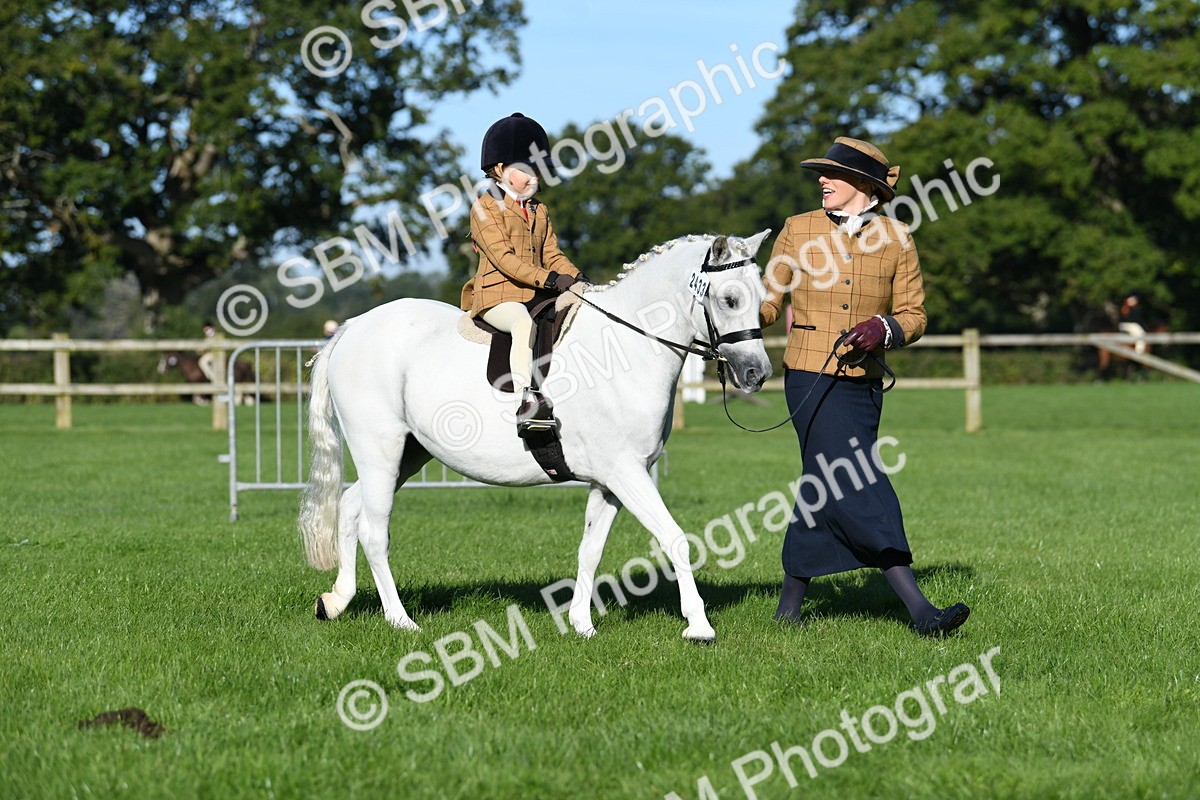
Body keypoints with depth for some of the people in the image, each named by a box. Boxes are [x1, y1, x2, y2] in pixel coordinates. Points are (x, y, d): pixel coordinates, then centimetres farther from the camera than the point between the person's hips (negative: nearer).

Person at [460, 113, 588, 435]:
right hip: (497, 296, -8)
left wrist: (577, 278, -3)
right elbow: (503, 257, -14)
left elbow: (552, 255, 19)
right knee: (524, 323, -37)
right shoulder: (485, 208, -3)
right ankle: (524, 399, -48)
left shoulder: (539, 211, 23)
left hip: (535, 298, 8)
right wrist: (549, 279, -23)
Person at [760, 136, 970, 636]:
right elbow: (767, 303, 9)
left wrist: (883, 329, -14)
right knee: (858, 489, -13)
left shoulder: (896, 239, 5)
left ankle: (790, 604, 19)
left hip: (864, 383, 3)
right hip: (810, 378, -3)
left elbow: (914, 315, 6)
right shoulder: (798, 231, 4)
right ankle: (920, 610, -19)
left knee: (824, 491, 6)